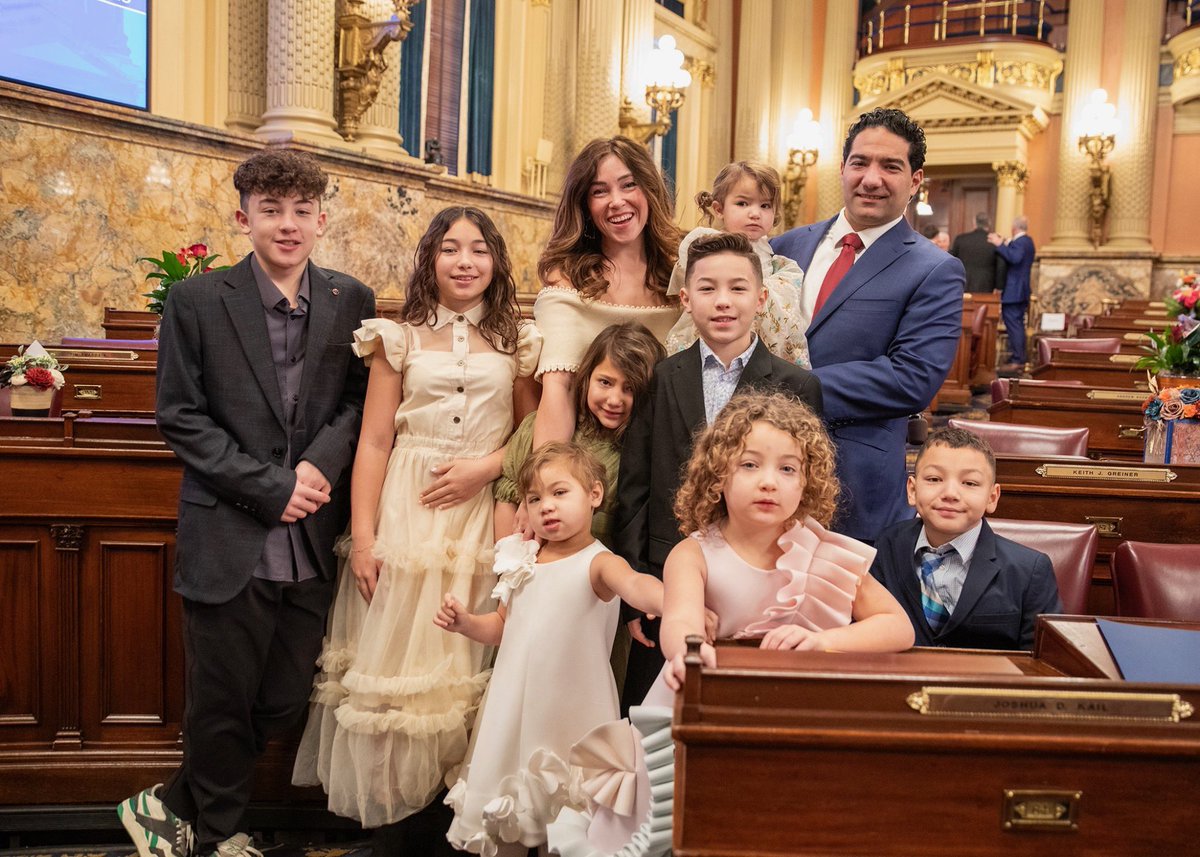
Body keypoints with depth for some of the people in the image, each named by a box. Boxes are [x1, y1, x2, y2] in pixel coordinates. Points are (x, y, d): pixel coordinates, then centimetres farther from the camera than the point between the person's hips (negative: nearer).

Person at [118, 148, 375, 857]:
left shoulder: (352, 302, 4)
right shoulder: (197, 302, -4)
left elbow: (358, 399, 7)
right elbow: (181, 417, -5)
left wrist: (321, 463, -12)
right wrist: (271, 489, -12)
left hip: (314, 544, 3)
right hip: (230, 542, -3)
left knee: (284, 703, 13)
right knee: (223, 704, 9)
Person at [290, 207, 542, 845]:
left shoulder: (516, 343, 8)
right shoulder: (400, 340, 4)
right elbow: (373, 444, 0)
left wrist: (487, 465, -10)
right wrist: (362, 537, -7)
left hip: (484, 518, 1)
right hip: (406, 515, -1)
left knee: (471, 665, 5)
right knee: (400, 656, 3)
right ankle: (401, 808, 18)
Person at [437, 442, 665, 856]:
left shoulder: (597, 563, -12)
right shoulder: (523, 560, 7)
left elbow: (636, 585, -34)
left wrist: (677, 605, -55)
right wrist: (465, 622, -1)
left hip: (571, 708, -5)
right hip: (515, 703, 6)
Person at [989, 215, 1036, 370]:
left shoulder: (1019, 242, -15)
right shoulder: (1028, 241, 17)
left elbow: (1015, 258, -32)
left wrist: (1000, 245, -28)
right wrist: (1004, 245, 13)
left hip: (1013, 292, -10)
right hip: (1021, 291, 10)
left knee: (1013, 325, -9)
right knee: (1017, 325, 15)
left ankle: (1017, 359, -11)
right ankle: (1019, 358, 20)